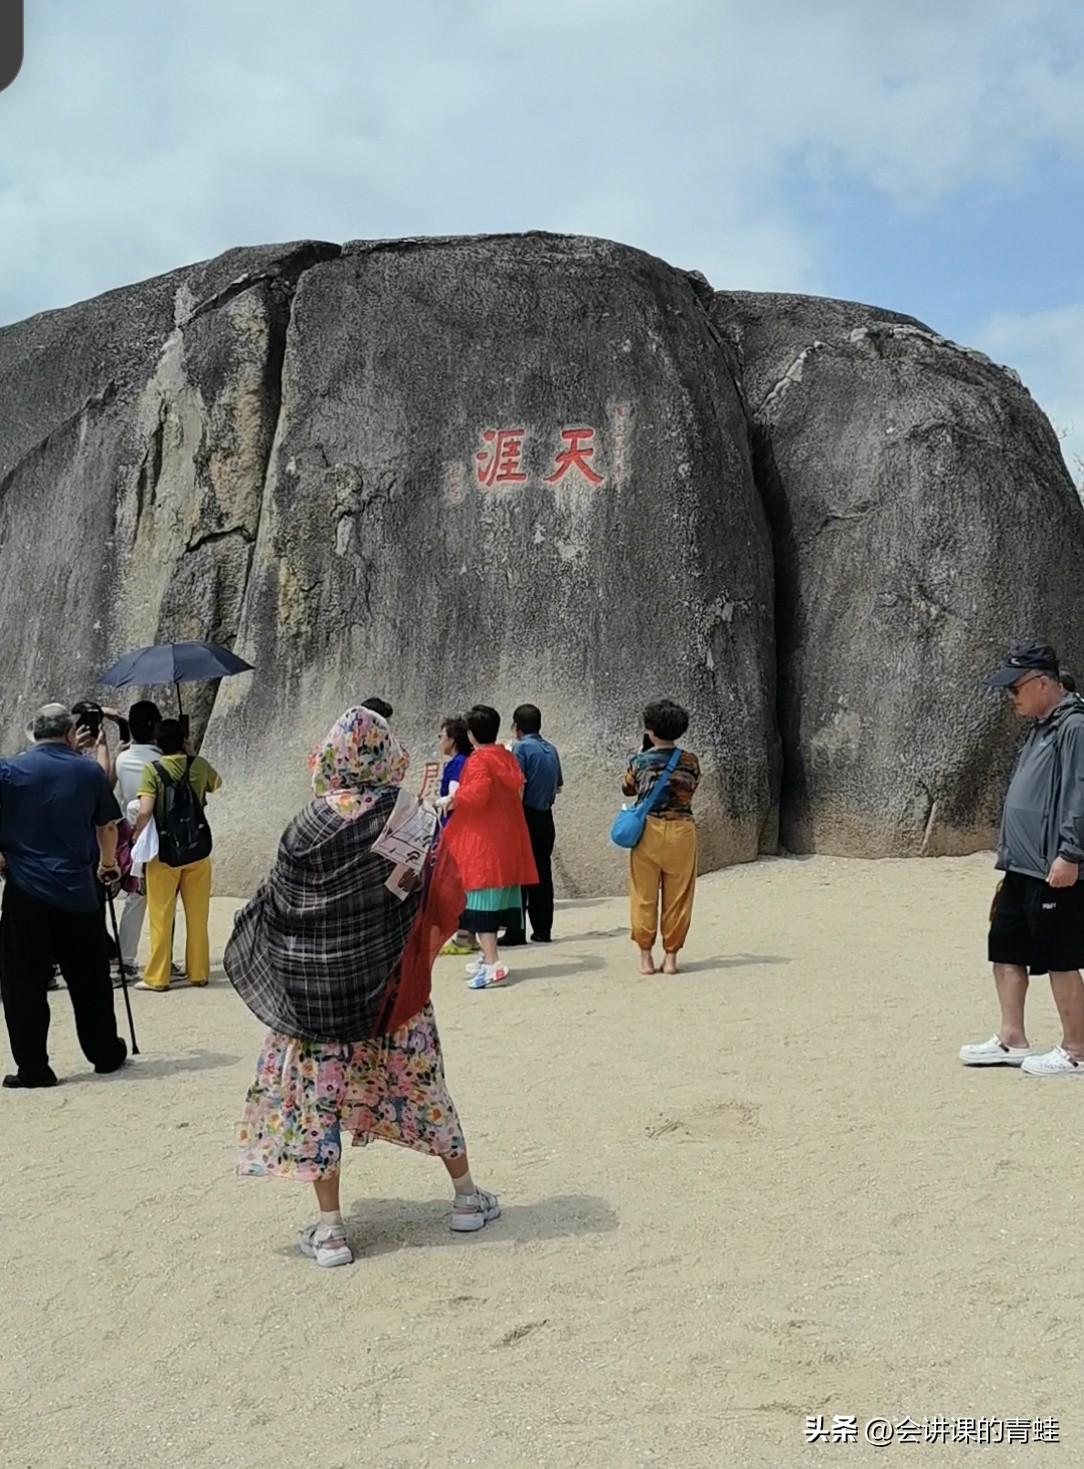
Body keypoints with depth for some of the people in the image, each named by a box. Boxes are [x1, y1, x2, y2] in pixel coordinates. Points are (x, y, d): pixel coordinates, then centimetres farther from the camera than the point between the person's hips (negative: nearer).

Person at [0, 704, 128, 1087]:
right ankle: (106, 1054, 24)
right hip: (78, 891, 2)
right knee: (89, 980, 14)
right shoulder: (90, 771, 3)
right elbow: (108, 826, 13)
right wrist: (108, 863, 31)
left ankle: (33, 1067, 6)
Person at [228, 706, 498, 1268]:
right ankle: (467, 1195, 28)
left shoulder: (306, 829, -13)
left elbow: (277, 910, -5)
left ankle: (329, 1229, 11)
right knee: (420, 1084, 16)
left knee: (318, 1095, 9)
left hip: (318, 990, -2)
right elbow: (441, 902, -7)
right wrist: (417, 958, 9)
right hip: (393, 984, 2)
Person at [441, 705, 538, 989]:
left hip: (482, 840, -8)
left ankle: (493, 964, -14)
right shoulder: (508, 757, 10)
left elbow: (478, 793, -27)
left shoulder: (478, 760, -13)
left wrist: (453, 799, -11)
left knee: (480, 898, -8)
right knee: (496, 897, 16)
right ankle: (490, 955, 27)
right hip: (507, 840, 8)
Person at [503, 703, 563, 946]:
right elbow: (558, 787, 19)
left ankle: (517, 931, -3)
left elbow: (518, 787, -16)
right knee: (543, 873, 9)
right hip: (546, 817, 7)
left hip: (526, 817, -7)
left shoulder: (521, 748, -10)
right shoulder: (551, 750, 11)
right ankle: (543, 929, 12)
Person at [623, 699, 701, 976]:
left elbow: (627, 789, 14)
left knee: (644, 896, 8)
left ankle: (646, 956, 10)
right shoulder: (690, 761, -1)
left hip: (648, 830, -1)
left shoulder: (640, 761, -4)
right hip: (681, 831, 1)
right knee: (677, 898, 9)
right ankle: (671, 956, 11)